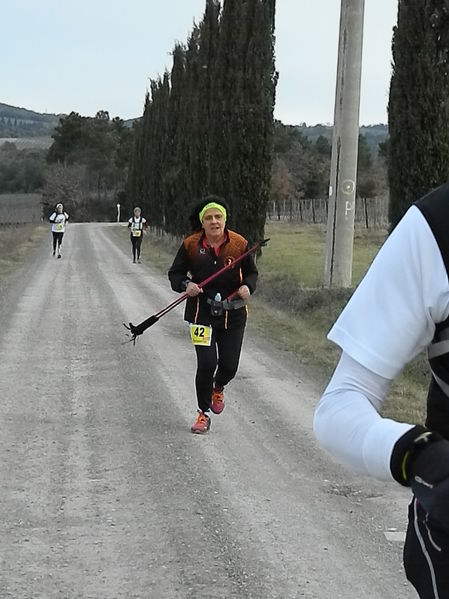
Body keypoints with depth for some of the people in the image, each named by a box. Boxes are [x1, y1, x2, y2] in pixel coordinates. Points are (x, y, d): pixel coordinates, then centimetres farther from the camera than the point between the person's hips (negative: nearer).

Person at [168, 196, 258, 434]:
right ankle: (203, 413, 9)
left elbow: (252, 273, 8)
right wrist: (186, 284, -18)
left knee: (229, 365, 5)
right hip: (202, 312, -1)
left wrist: (247, 287, -13)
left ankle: (218, 388, 43)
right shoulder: (191, 245, -5)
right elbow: (175, 273, 4)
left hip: (233, 313, 2)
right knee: (207, 363, -12)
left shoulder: (239, 244, -4)